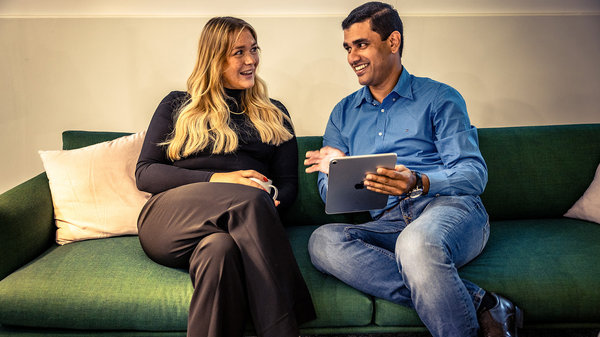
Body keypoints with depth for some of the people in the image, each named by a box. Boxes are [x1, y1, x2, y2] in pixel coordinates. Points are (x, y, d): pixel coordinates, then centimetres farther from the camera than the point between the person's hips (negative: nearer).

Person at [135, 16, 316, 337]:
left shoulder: (273, 115, 24)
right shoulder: (177, 106, 19)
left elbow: (288, 182, 18)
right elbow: (144, 172, 8)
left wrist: (274, 202, -9)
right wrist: (214, 179, -8)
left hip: (244, 218, 1)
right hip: (172, 219, -1)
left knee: (220, 248, -38)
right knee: (252, 200, -34)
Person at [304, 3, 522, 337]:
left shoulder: (440, 98, 11)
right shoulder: (343, 113, 22)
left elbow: (474, 174, -1)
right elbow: (332, 195, 16)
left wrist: (419, 183, -21)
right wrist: (335, 172, -9)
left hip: (450, 208, -4)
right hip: (387, 224, 4)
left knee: (416, 241, -39)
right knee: (323, 240, -29)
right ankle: (479, 303, -28)